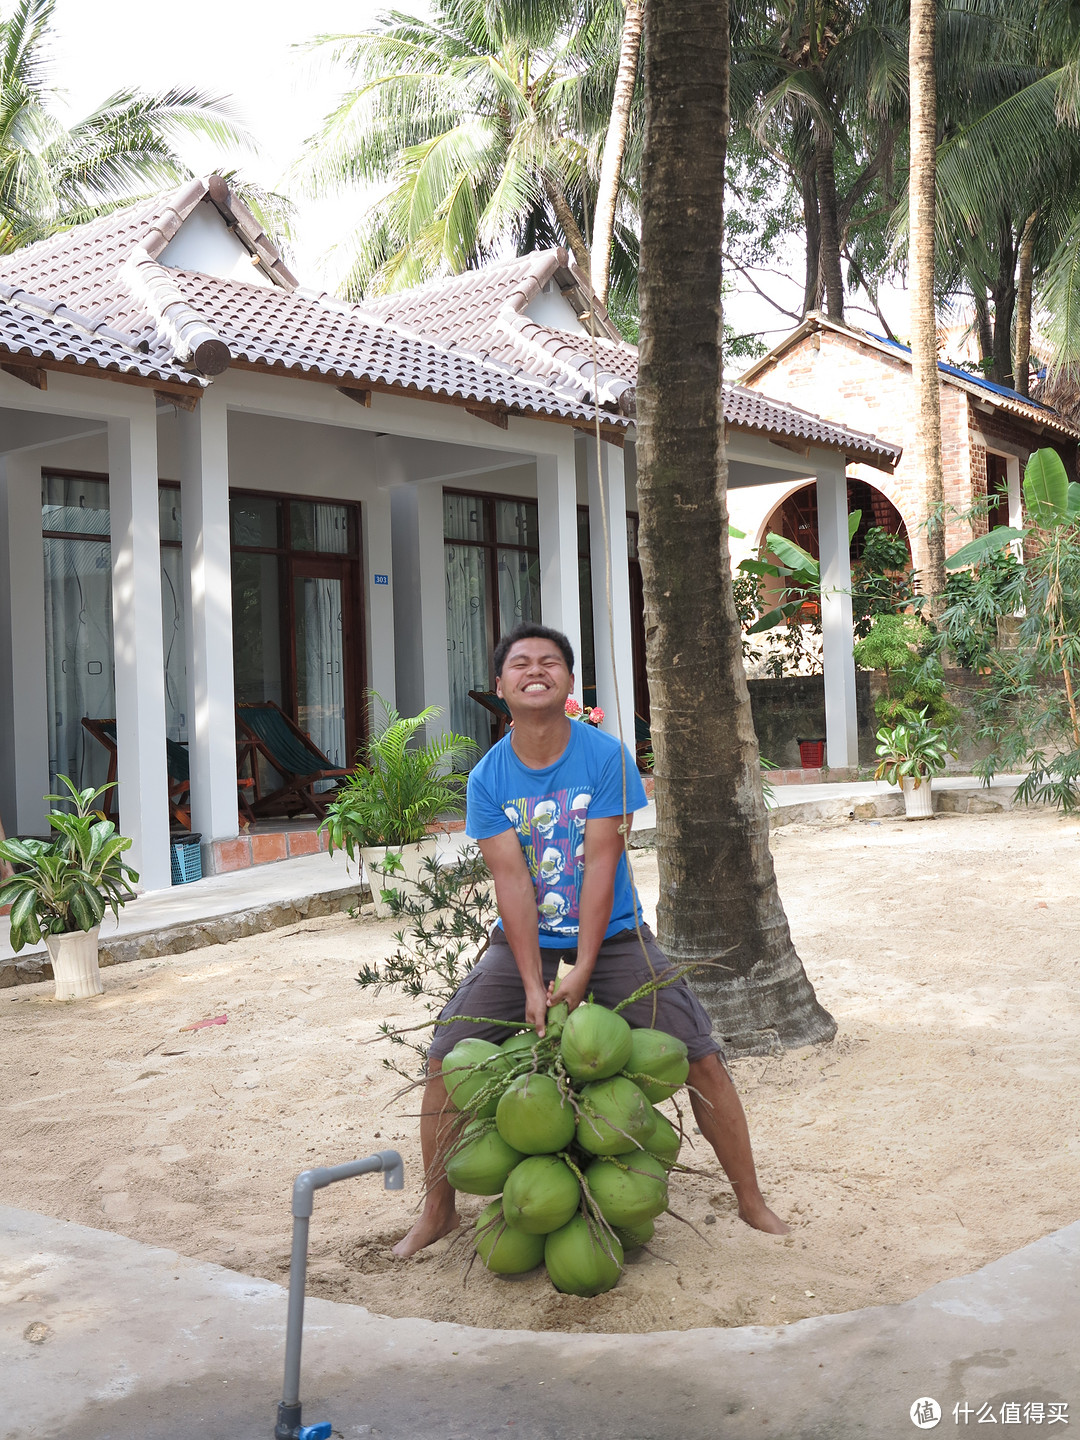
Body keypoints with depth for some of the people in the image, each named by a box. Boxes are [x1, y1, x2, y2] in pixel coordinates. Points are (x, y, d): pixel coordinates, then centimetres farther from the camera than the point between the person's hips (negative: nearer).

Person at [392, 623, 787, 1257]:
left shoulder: (607, 756, -11)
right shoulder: (488, 777, -7)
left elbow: (601, 864, -15)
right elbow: (511, 880, -13)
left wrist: (582, 971, -20)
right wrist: (533, 986, -20)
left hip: (611, 937, -1)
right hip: (523, 942, 2)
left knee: (701, 1056, -8)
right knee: (444, 1060, -6)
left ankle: (752, 1199, 11)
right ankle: (438, 1210, 14)